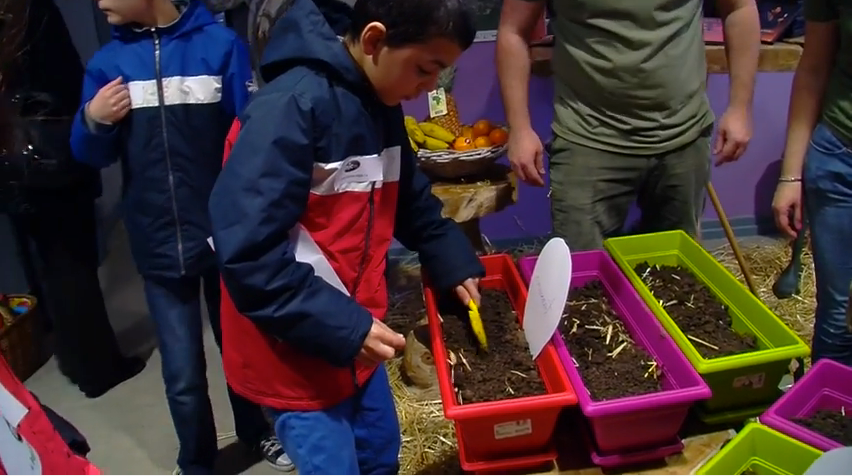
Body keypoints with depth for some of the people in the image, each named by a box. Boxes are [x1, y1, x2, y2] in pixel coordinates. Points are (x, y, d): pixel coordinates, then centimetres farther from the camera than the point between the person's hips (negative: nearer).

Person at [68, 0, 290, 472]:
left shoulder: (220, 45, -9)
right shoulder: (107, 61, 3)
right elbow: (93, 156, 8)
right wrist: (93, 121, -14)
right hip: (159, 243, 2)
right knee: (182, 374, 7)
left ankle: (256, 432, 45)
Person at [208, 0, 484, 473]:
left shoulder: (381, 106, 3)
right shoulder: (291, 107, -25)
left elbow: (411, 201, 15)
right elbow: (247, 251, -28)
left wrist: (453, 262, 4)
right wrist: (340, 327, -27)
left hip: (354, 331, 9)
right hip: (296, 349, -8)